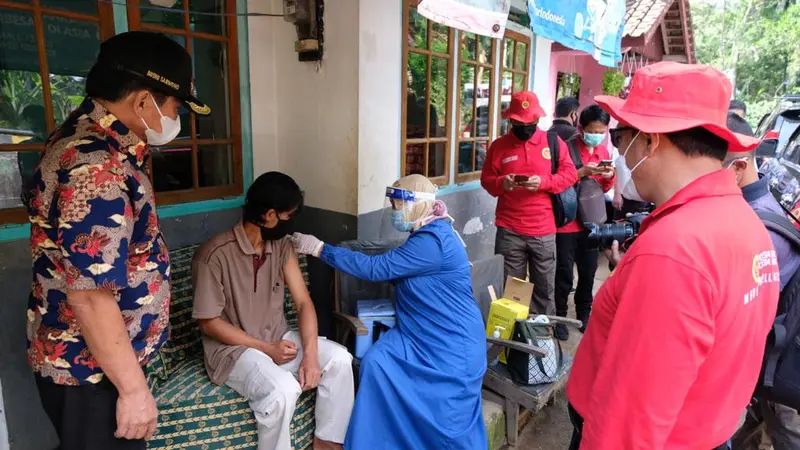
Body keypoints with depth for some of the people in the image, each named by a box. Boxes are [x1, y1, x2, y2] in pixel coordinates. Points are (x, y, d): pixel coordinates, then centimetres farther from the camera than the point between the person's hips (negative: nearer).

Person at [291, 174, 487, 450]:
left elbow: (376, 269, -26)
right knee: (376, 362, -8)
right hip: (420, 334, 9)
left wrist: (320, 249, -20)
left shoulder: (434, 241, -24)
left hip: (452, 343, -9)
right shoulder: (426, 234, 8)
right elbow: (392, 269, 17)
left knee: (448, 418, -3)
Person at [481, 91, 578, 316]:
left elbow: (570, 174, 3)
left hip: (544, 231, 0)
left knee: (545, 288, 10)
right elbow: (486, 180, 8)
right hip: (509, 231, 0)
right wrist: (501, 183, -14)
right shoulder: (499, 146, 6)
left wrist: (543, 181, -15)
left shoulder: (554, 142, 5)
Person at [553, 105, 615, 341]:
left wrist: (609, 177, -3)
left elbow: (604, 188, 18)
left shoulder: (603, 152, 9)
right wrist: (582, 172, -24)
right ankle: (560, 317, 15)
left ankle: (584, 314, 30)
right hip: (568, 221, -5)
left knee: (588, 271, 13)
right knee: (565, 273, 1)